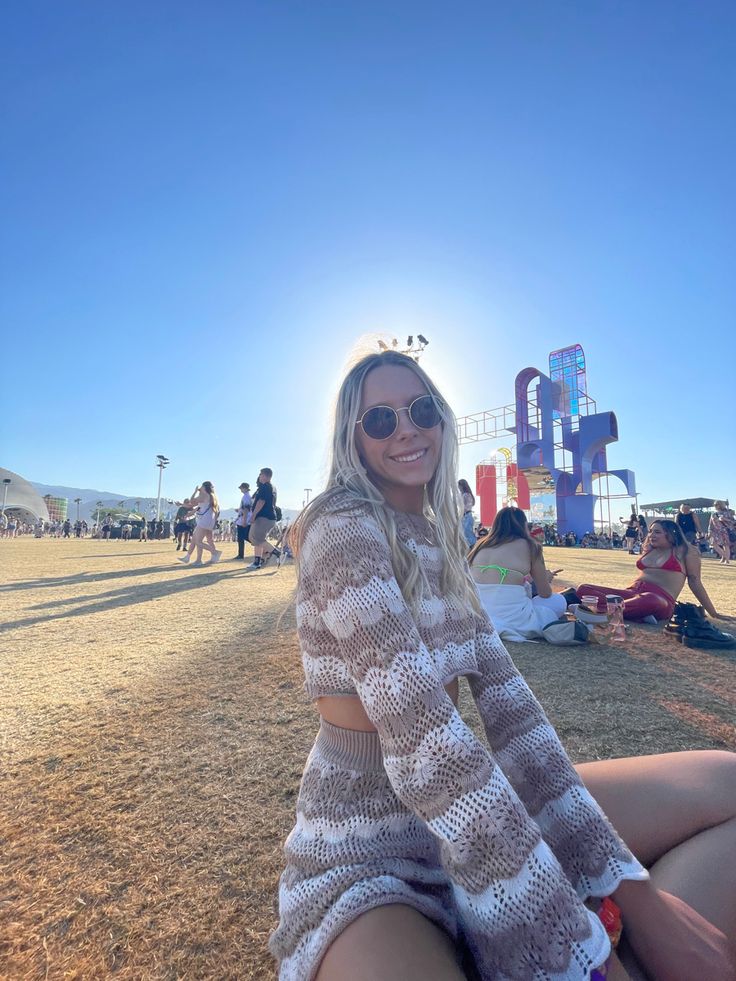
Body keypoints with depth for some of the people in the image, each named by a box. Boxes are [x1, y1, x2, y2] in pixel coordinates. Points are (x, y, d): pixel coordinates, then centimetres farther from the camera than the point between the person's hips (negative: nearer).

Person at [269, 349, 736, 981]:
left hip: (476, 809, 7)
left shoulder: (439, 537, 5)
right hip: (367, 854, -7)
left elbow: (505, 696, -1)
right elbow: (420, 737, -26)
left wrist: (628, 883, -6)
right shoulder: (344, 528, -18)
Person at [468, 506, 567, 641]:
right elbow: (545, 593, 8)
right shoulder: (529, 546, -2)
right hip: (514, 624, -4)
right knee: (559, 600, 20)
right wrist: (546, 579, 31)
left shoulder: (480, 545, 8)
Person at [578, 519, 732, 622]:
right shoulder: (648, 550, 24)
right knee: (582, 589, -16)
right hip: (632, 592, 6)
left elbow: (694, 582, 10)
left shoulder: (685, 550, 9)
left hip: (660, 599, -6)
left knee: (648, 600, -47)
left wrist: (713, 613, 11)